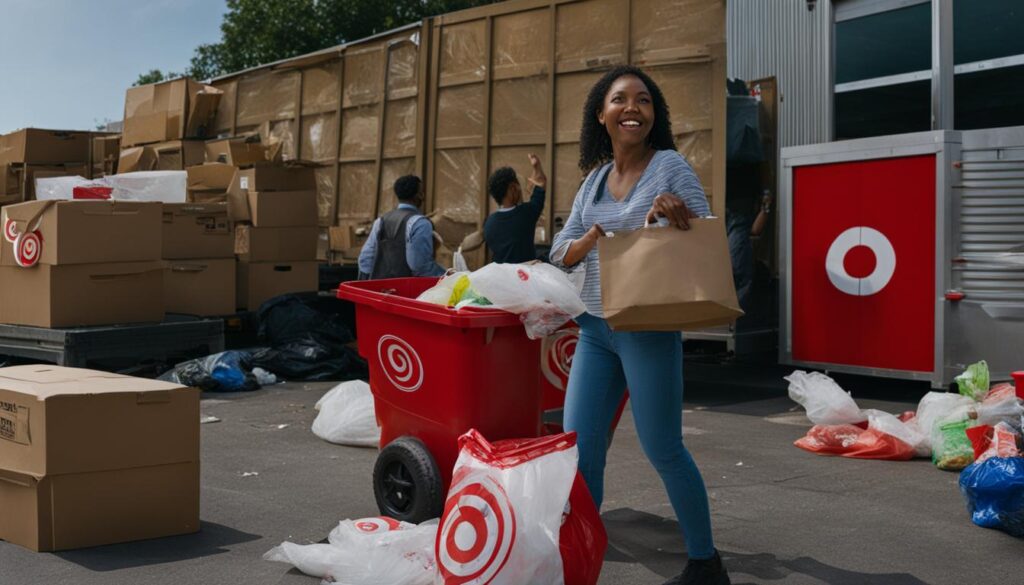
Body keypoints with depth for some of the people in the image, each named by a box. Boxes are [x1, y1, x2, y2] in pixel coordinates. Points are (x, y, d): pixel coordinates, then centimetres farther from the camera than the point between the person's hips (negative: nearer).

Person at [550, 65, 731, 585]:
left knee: (663, 449, 3)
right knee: (578, 449, 5)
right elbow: (561, 252, 8)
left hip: (648, 328, -5)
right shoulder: (595, 177, 10)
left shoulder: (670, 166, -6)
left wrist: (675, 218, -26)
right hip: (595, 328, 5)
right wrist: (597, 235, -12)